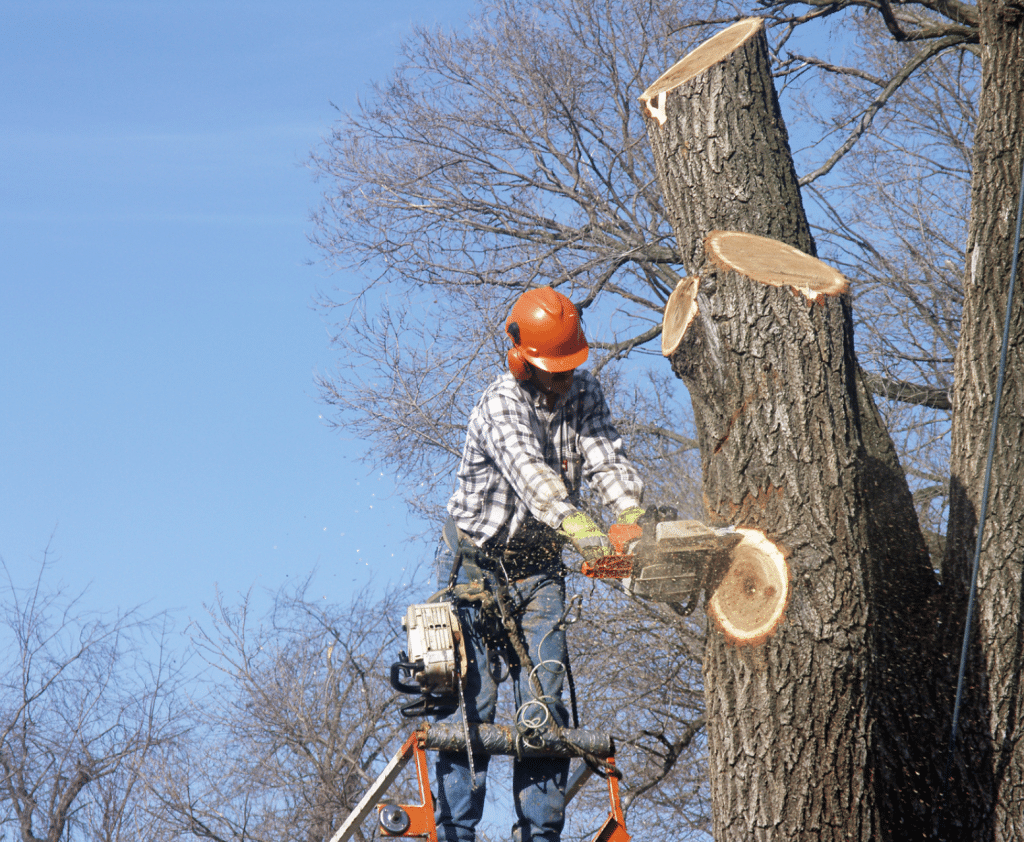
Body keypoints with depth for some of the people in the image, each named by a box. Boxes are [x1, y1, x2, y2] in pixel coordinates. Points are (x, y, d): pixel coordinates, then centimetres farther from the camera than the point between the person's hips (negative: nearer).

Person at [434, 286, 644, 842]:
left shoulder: (583, 395, 0)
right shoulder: (501, 404, -21)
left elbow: (606, 461, -12)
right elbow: (531, 473, -38)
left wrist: (637, 517, -32)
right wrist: (583, 531, -52)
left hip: (537, 568, 5)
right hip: (475, 564, -5)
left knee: (543, 703, -4)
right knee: (472, 699, -10)